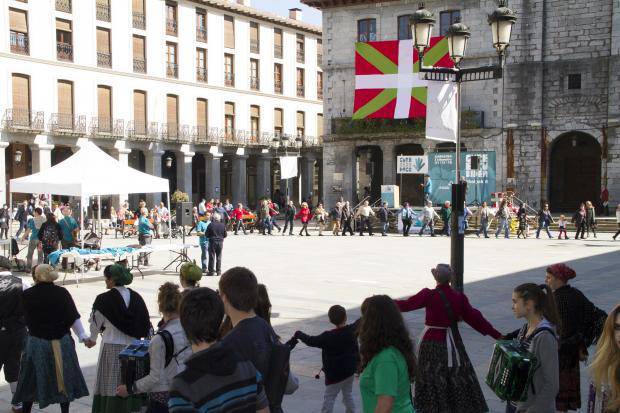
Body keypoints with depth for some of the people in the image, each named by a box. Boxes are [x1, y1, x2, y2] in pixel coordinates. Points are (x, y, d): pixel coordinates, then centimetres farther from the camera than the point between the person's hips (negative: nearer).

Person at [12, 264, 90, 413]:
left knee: (31, 382, 12)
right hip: (62, 343, 1)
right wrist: (84, 337, -2)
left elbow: (27, 319, 3)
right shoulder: (62, 293, -7)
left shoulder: (27, 295, -7)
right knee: (63, 379, 13)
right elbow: (74, 318, -7)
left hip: (36, 343, 0)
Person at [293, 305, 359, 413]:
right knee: (348, 394, 21)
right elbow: (359, 323, 14)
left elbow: (311, 341, -13)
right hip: (350, 370, 6)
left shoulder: (328, 337, -20)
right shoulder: (352, 330, -6)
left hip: (336, 374, -6)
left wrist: (298, 334, 2)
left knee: (329, 397, 1)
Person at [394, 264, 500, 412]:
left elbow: (406, 304, -8)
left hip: (433, 343, -3)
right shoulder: (459, 297, -5)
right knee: (457, 377, 13)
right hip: (453, 343, 3)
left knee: (433, 378, 6)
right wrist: (497, 335, 4)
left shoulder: (429, 295, -14)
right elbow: (475, 318, -3)